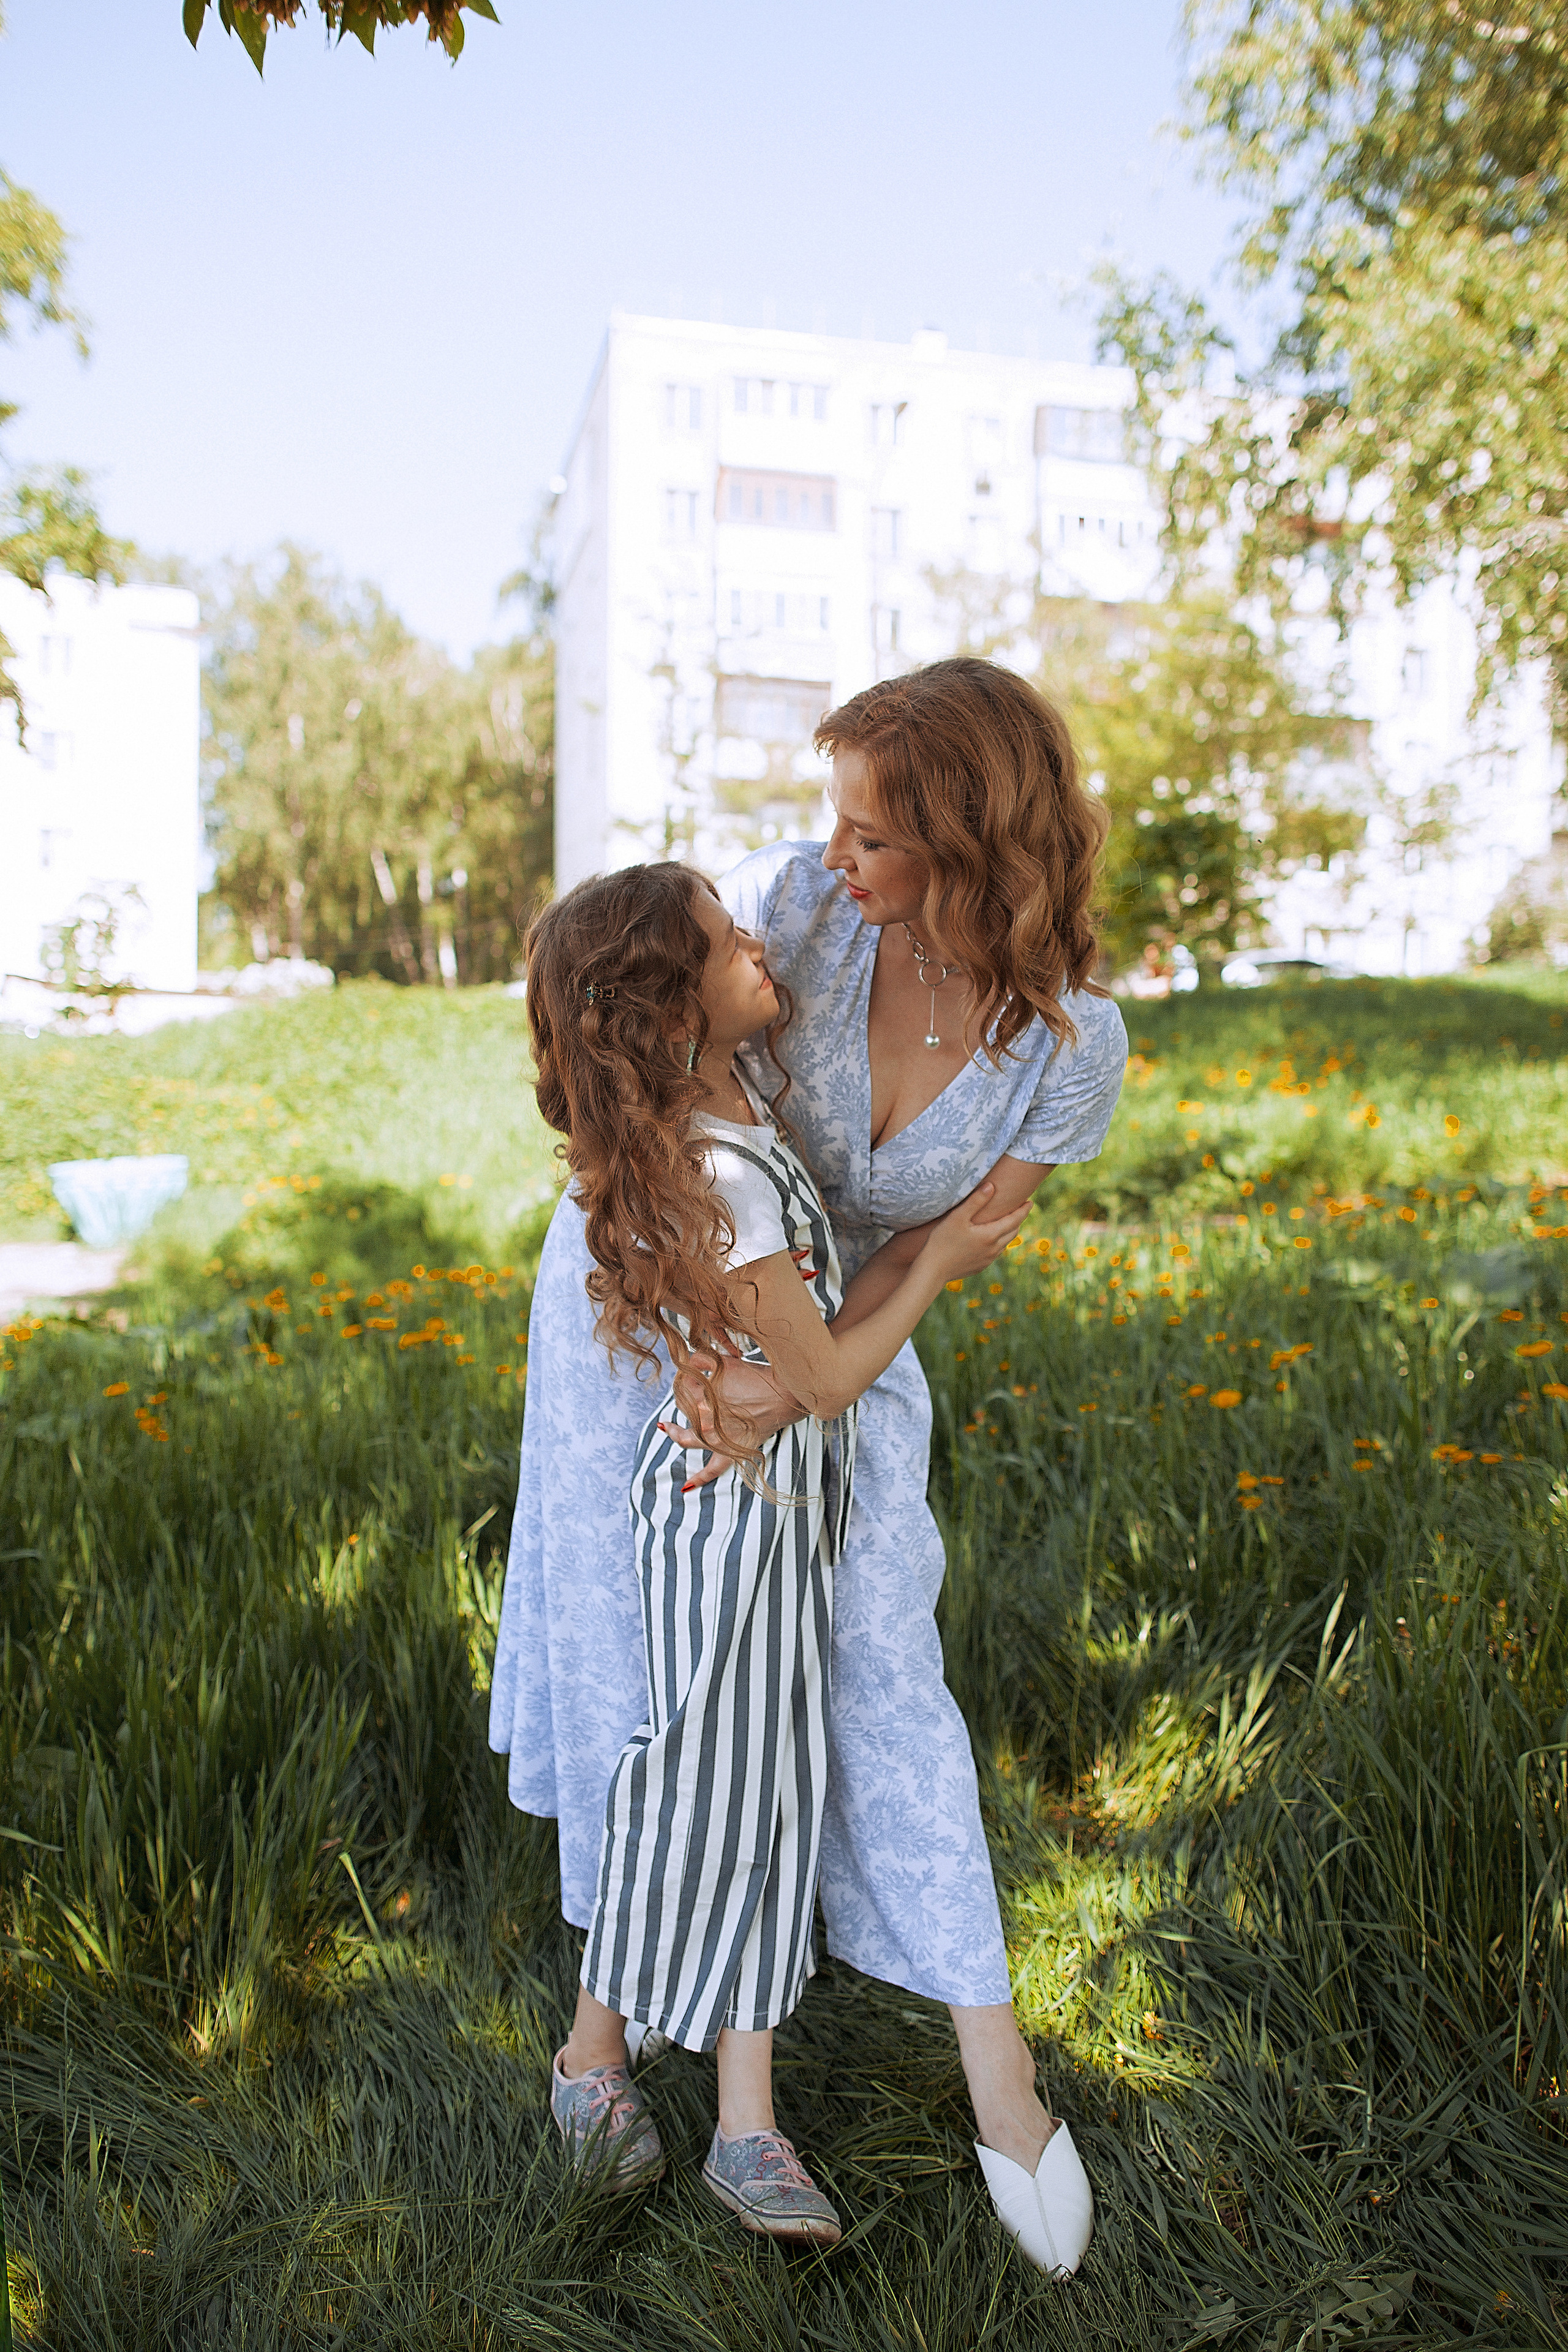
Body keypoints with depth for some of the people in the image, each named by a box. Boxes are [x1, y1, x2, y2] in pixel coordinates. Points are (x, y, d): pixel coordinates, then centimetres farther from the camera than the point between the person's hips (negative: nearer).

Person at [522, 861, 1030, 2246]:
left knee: (770, 1787, 13)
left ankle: (748, 2124, 26)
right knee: (704, 1786, 6)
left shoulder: (718, 1102, -2)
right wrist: (936, 1263, -9)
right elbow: (823, 1376, -20)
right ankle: (598, 2053, 32)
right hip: (736, 1504, -9)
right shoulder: (721, 1181, -29)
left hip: (778, 1504, 9)